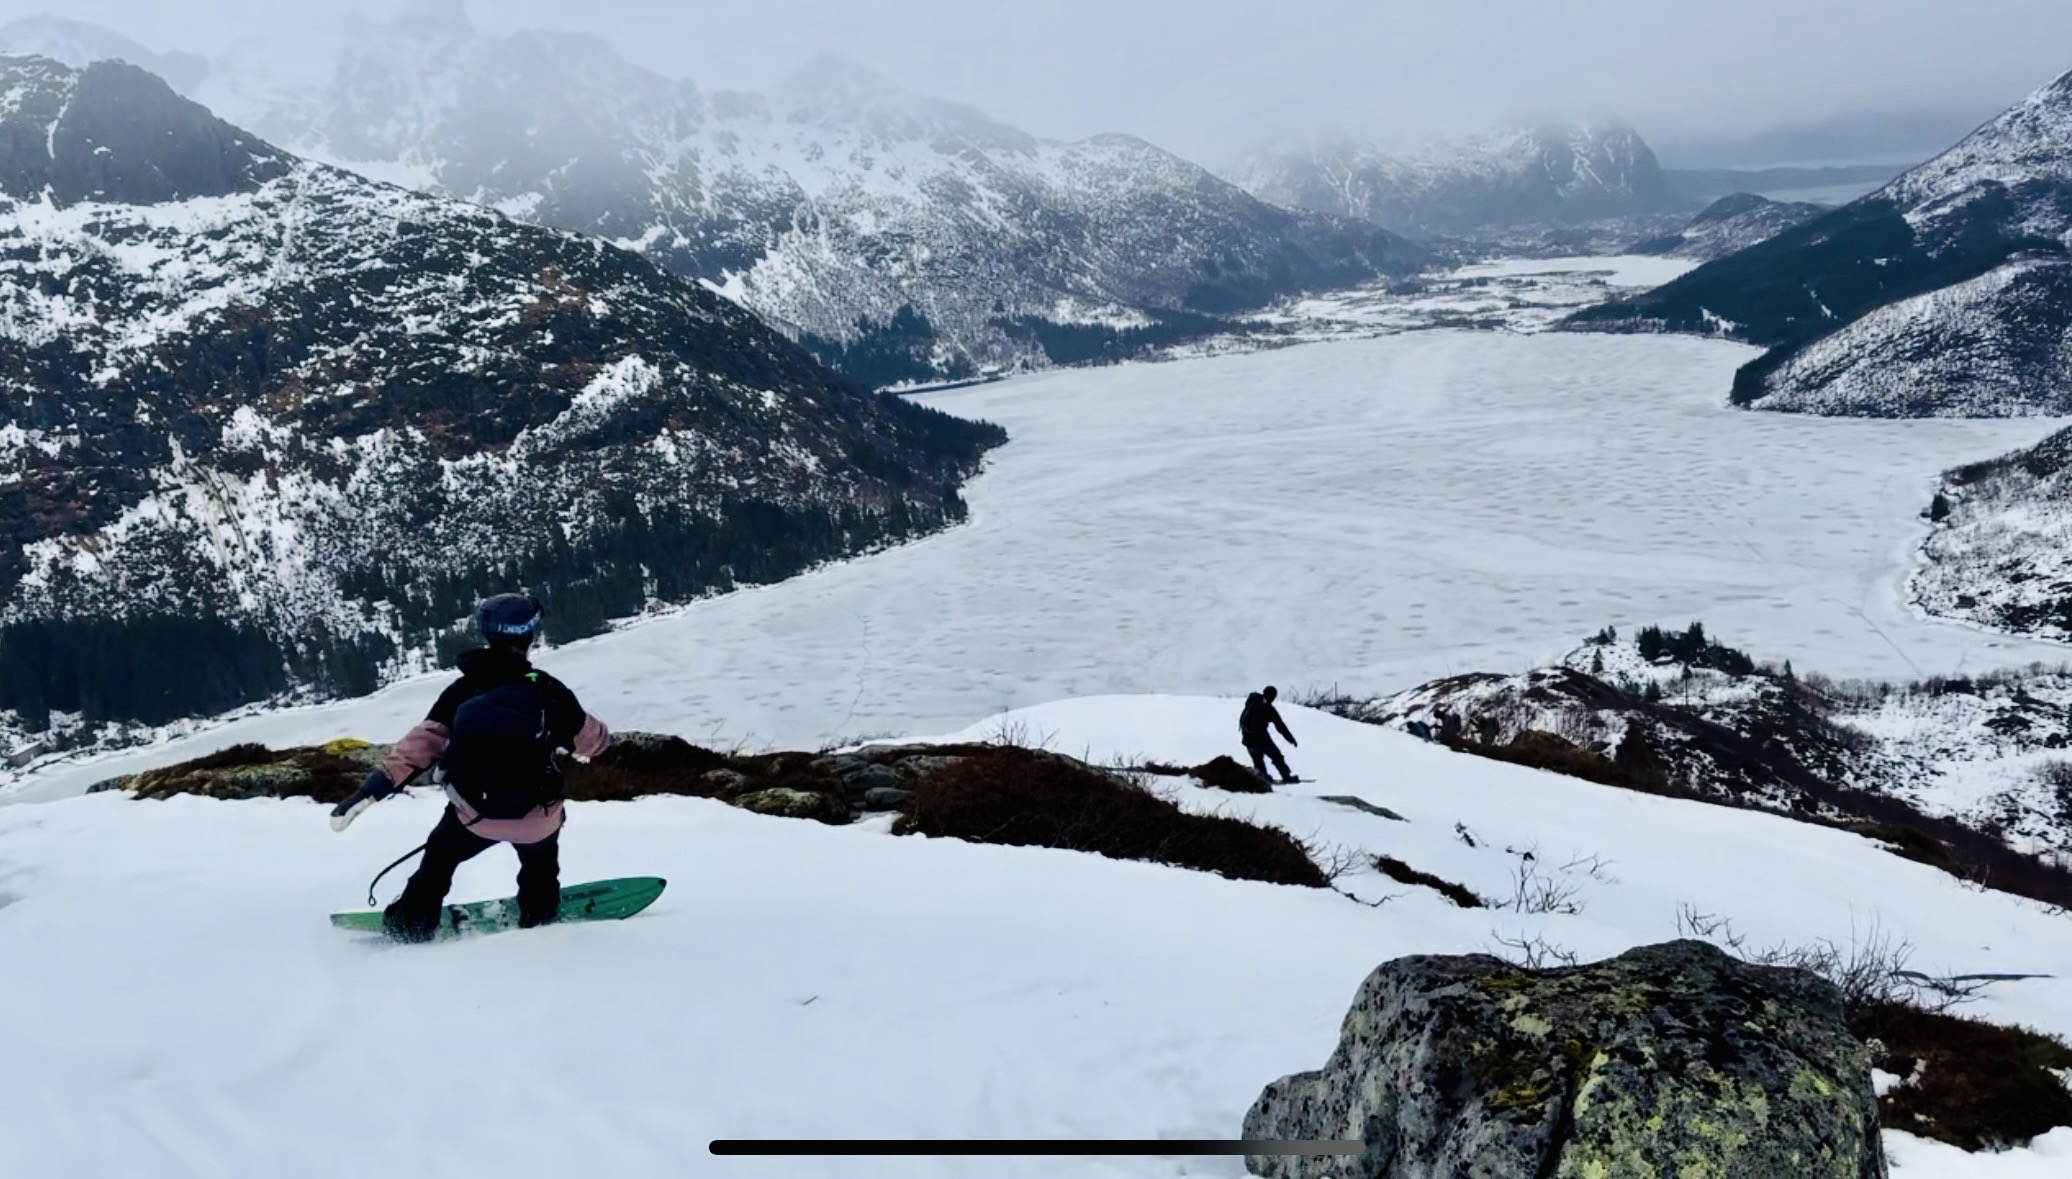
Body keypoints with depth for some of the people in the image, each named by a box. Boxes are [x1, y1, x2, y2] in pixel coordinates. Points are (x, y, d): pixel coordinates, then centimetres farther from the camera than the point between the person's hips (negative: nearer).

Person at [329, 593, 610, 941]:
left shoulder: (462, 691, -8)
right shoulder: (548, 690, -12)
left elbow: (419, 744, -12)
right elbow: (588, 738, 3)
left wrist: (373, 788, -10)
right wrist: (602, 738, 28)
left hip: (473, 815, 0)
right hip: (535, 818, 0)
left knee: (439, 858, 30)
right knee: (541, 861, 35)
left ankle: (411, 927, 32)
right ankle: (538, 915, 44)